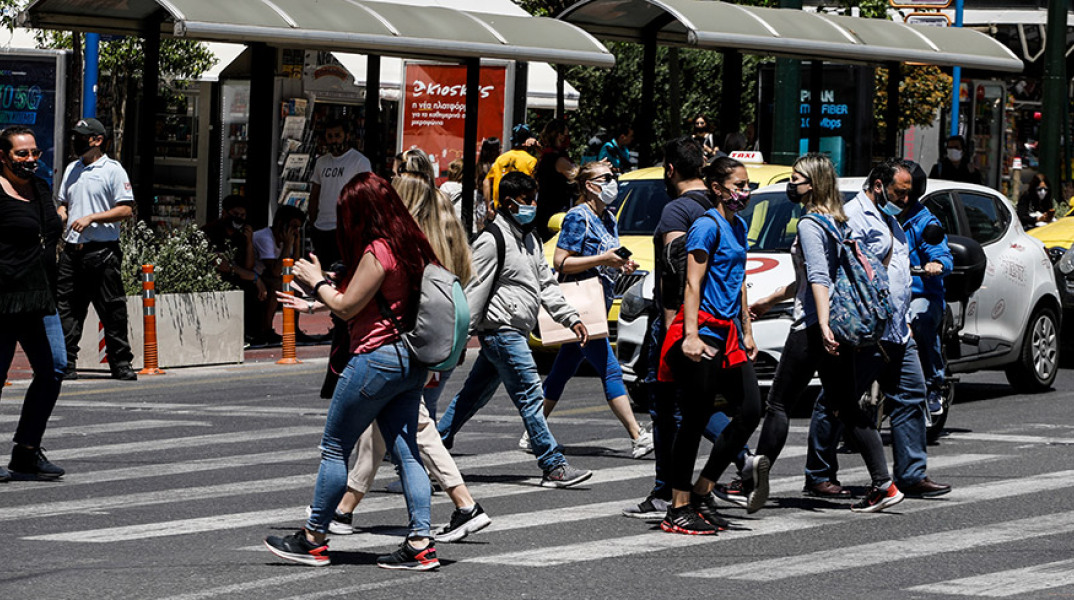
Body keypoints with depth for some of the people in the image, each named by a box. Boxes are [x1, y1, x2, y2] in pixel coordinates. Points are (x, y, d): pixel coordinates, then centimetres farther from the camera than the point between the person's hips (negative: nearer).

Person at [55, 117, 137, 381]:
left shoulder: (112, 170, -4)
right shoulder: (72, 169, 18)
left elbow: (126, 210, -9)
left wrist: (90, 218, -16)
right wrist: (60, 214, 4)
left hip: (102, 250, -6)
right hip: (72, 248, 6)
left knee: (112, 310, -3)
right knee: (66, 308, 3)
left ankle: (121, 363, 4)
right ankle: (65, 364, 6)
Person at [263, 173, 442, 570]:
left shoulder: (377, 251, -17)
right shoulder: (410, 245, 10)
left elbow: (346, 307, -13)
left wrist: (316, 281, 2)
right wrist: (322, 298, 24)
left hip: (377, 356, -9)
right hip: (410, 359, 9)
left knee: (335, 448, 2)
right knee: (405, 451, 6)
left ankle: (313, 540, 9)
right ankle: (421, 544, 0)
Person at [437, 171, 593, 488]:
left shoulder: (530, 239, 17)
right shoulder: (492, 239, -12)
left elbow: (546, 284, 19)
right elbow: (475, 290, -13)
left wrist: (571, 318, 9)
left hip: (515, 332, 10)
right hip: (501, 329, -10)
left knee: (474, 395, 14)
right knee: (530, 396, -10)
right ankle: (554, 467, -10)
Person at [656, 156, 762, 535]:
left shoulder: (738, 226, 18)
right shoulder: (708, 226, -9)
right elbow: (693, 283, -15)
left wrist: (747, 332, 24)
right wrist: (691, 334, -23)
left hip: (728, 333, 9)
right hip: (704, 329, -9)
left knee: (749, 412, 3)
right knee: (696, 418, -5)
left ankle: (701, 492, 14)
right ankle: (679, 510, 0)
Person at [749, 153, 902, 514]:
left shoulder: (810, 224, -10)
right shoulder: (837, 223, 18)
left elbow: (819, 280, -21)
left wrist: (824, 326, -29)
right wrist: (769, 301, 35)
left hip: (813, 328, -9)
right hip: (842, 327, 9)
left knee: (779, 405, -1)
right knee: (848, 407, 7)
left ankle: (756, 484, 0)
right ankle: (883, 484, -1)